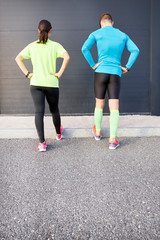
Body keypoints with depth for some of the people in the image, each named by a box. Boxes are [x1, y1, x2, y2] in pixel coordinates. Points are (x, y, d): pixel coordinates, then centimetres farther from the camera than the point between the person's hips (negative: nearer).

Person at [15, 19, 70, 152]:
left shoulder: (32, 46, 7)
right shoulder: (55, 45, 0)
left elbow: (18, 58, 2)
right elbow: (67, 57, -16)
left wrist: (27, 73, 2)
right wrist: (60, 73, -10)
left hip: (36, 83, 1)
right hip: (52, 83, -1)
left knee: (39, 111, -3)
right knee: (54, 110, 18)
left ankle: (42, 142, -8)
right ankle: (58, 133, 39)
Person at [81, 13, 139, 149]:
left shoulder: (96, 34, 6)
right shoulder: (122, 35, 13)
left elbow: (84, 48, -10)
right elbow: (135, 50, 3)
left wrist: (92, 65, -3)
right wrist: (127, 67, 4)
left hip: (101, 72, 0)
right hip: (116, 74, 1)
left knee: (99, 105, 14)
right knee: (114, 107, -2)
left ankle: (97, 132, 31)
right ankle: (112, 140, -7)